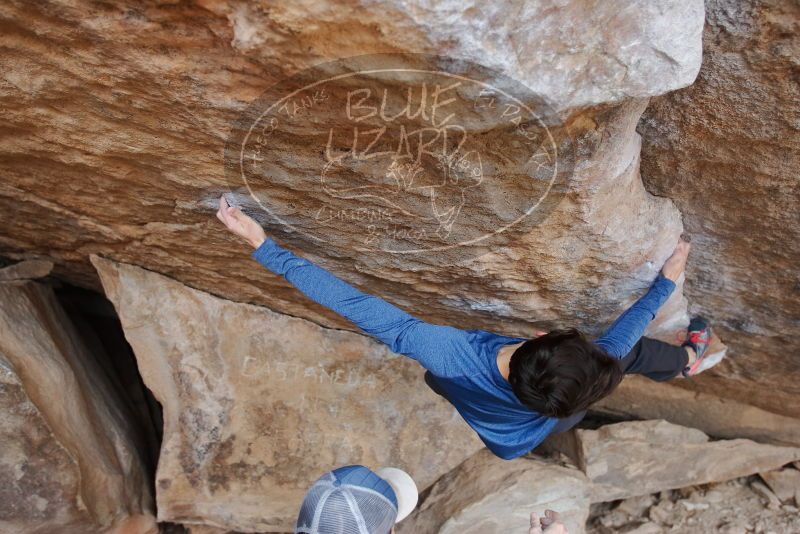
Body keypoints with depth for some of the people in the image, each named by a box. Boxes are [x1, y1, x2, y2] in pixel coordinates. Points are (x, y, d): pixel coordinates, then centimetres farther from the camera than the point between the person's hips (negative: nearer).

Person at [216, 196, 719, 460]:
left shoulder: (442, 351, -49)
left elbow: (356, 305, -42)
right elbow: (628, 327, -28)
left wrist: (263, 244, -33)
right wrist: (668, 279, -10)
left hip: (461, 423, 2)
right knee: (627, 349, 9)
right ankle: (687, 359, 44)